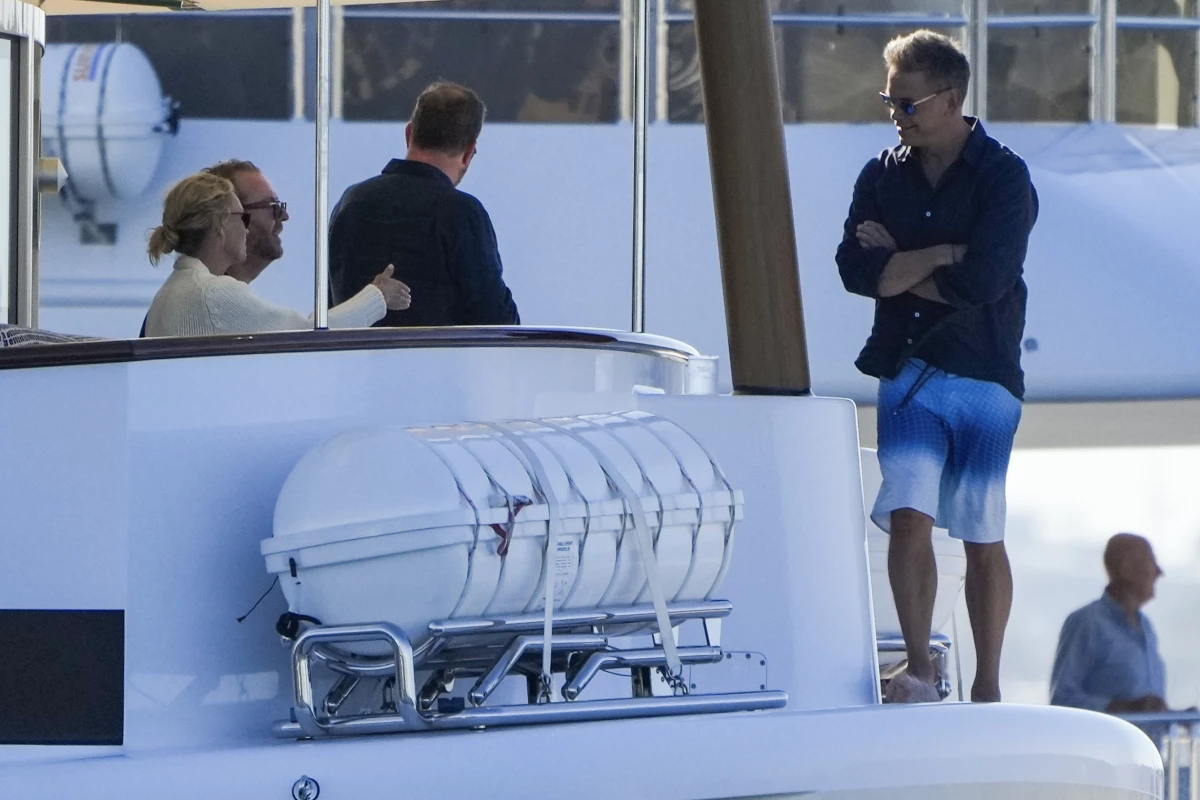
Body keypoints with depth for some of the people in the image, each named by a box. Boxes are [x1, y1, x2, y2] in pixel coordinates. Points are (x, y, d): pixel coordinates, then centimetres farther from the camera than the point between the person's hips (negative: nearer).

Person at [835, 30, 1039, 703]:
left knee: (983, 539, 2)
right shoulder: (884, 176, 9)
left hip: (984, 376, -3)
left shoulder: (1004, 179, -4)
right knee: (908, 516, -14)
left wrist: (899, 265, -5)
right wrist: (943, 256, -11)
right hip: (909, 371, 3)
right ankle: (920, 671, -16)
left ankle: (988, 686, 10)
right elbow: (855, 268, -3)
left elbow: (983, 281, -16)